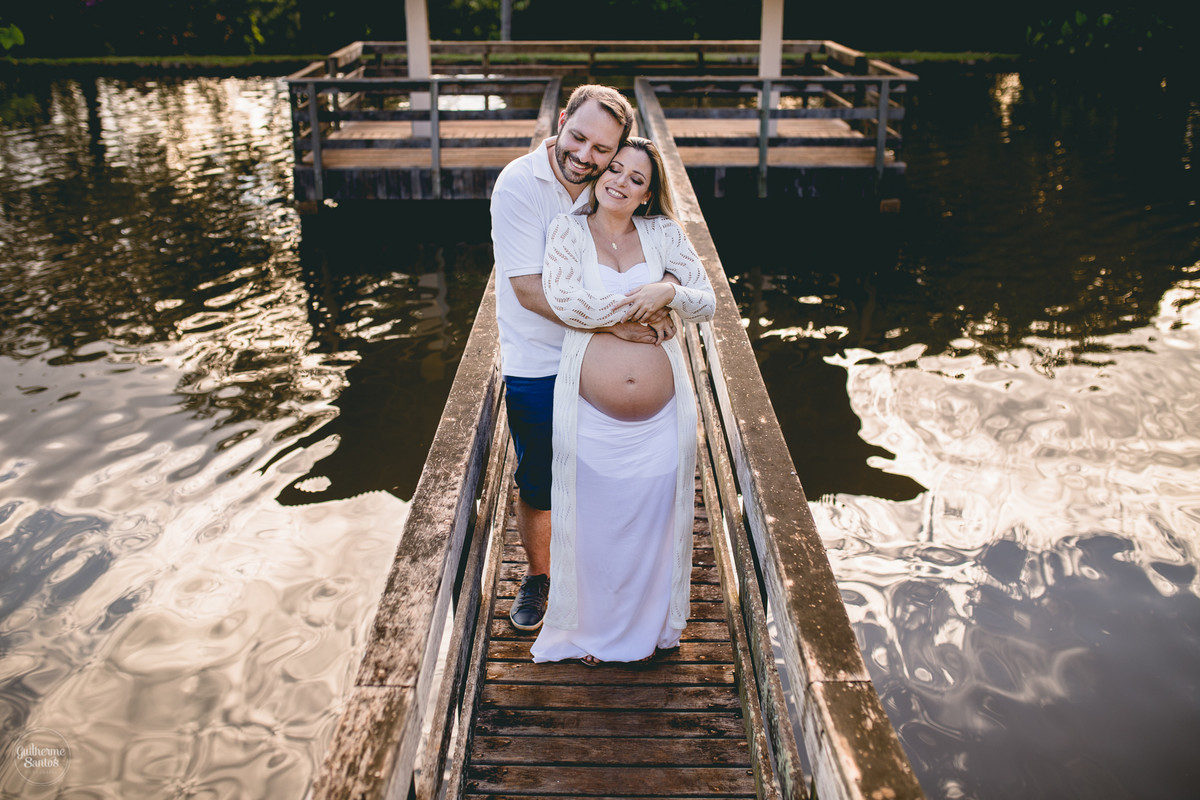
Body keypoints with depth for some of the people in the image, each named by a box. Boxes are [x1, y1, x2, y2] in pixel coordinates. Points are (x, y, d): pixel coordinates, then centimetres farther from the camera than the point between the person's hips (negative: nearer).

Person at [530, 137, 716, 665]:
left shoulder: (663, 234, 5)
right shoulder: (569, 231, 0)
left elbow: (707, 305, 4)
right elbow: (564, 300, -17)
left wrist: (670, 293, -16)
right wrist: (639, 308, -12)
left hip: (661, 420, 2)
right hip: (592, 419, -2)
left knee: (654, 523, 15)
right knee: (595, 524, 12)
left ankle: (648, 626, 38)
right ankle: (592, 627, 36)